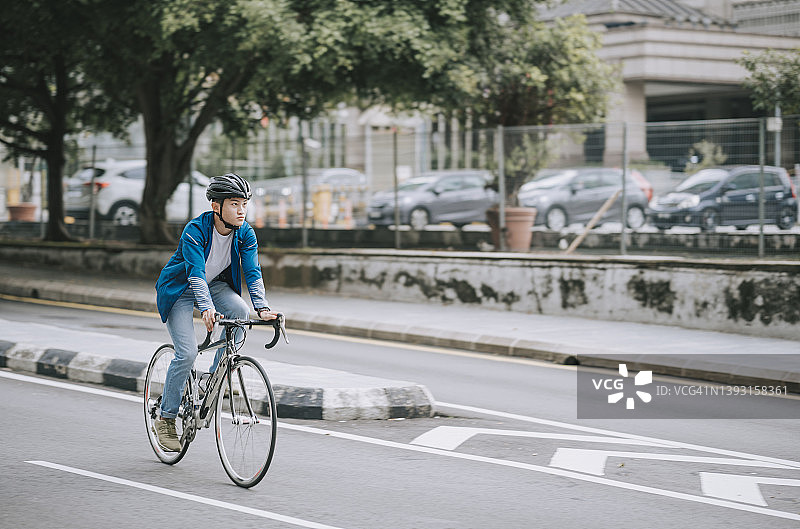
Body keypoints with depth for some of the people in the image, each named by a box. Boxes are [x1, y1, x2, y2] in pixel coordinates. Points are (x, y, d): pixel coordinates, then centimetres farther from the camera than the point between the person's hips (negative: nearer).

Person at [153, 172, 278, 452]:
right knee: (187, 353, -17)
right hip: (180, 290, -5)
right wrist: (207, 309, -53)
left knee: (240, 310, -27)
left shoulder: (245, 234, -15)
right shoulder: (195, 230, -29)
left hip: (215, 284, 5)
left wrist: (262, 308, -37)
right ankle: (165, 418, -1)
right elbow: (195, 274, -38)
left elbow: (253, 272, -21)